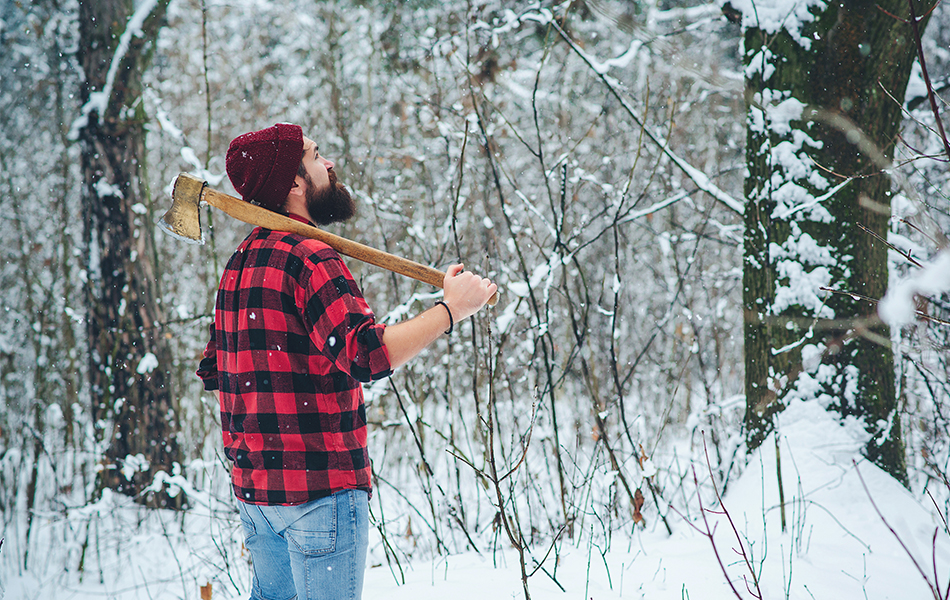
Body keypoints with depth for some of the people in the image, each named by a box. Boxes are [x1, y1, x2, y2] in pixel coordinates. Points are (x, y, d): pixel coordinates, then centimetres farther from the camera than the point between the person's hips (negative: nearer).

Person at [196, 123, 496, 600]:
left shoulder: (239, 263, 13)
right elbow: (366, 354, -28)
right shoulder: (309, 258, -16)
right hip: (318, 486, -9)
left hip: (252, 487, 9)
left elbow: (212, 371, 19)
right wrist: (451, 309, -21)